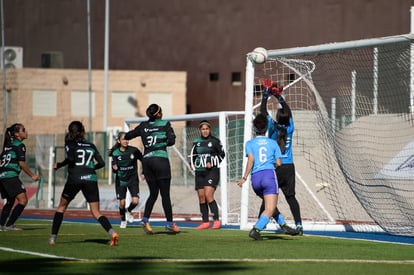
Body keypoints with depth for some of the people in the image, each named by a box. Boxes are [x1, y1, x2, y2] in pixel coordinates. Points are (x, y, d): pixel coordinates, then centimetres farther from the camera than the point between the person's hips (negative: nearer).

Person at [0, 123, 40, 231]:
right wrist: (32, 175, -2)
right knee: (23, 200, -11)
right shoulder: (20, 145, -5)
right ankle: (9, 225, -16)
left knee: (10, 201, 21)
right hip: (11, 176, -9)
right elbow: (22, 163, -9)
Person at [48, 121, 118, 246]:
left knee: (62, 207, 19)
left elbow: (71, 158, -14)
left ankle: (53, 237, 14)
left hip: (74, 179, -2)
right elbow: (101, 163, 12)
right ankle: (111, 232, -25)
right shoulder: (91, 146, 17)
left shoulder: (70, 144, 5)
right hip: (91, 179, 2)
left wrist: (59, 165, 2)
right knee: (96, 212, 0)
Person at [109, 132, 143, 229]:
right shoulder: (115, 153, -10)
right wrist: (114, 168, -32)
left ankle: (129, 211, 21)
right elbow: (114, 169, -10)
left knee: (135, 201, -13)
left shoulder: (134, 151, -11)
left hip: (133, 179, 0)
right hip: (121, 180, 0)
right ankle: (123, 220, 24)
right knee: (122, 202, -2)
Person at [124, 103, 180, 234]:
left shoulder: (143, 126, 11)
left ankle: (145, 219, -6)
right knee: (165, 194, -1)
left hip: (146, 160, 4)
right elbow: (171, 140, -6)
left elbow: (127, 136, 17)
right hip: (160, 159, -4)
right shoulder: (165, 124, 0)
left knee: (153, 193, 11)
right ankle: (170, 223, -1)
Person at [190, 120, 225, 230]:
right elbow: (193, 155, 24)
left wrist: (212, 164, -10)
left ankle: (216, 220, -16)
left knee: (208, 195, -18)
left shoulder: (215, 141, -2)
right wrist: (193, 164, 5)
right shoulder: (196, 142, 11)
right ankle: (205, 222, 9)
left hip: (212, 171, -5)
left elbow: (222, 154, 2)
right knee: (201, 197, 3)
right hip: (200, 172, 5)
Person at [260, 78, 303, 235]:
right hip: (289, 168, 4)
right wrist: (279, 97, 21)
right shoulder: (290, 128, 1)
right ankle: (298, 225, -8)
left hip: (274, 168, -4)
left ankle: (282, 223, -11)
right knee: (291, 197, 4)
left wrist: (266, 93, 7)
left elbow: (263, 111, 0)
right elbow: (288, 111, 17)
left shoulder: (273, 128, -8)